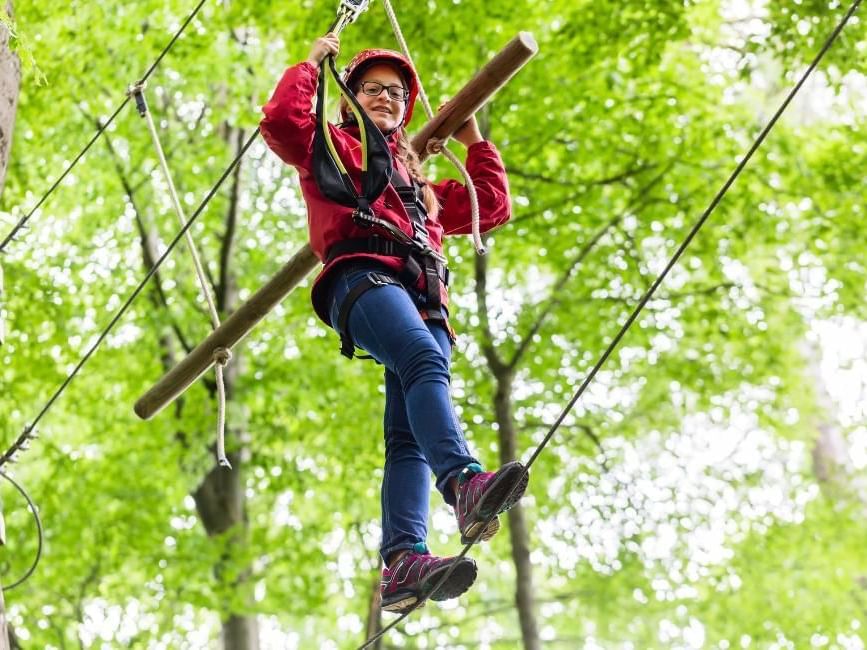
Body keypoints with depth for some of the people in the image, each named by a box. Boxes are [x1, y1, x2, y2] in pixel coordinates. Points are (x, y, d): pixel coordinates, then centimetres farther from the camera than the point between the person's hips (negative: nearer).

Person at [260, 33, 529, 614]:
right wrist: (312, 64, 18)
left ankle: (403, 563, -35)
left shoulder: (419, 182, 42)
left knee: (409, 436, -17)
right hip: (362, 276, -5)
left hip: (425, 299, 5)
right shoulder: (331, 148, 25)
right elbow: (281, 119, 6)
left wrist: (474, 140, 45)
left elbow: (492, 205, 44)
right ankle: (465, 483, -60)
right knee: (425, 362, -37)